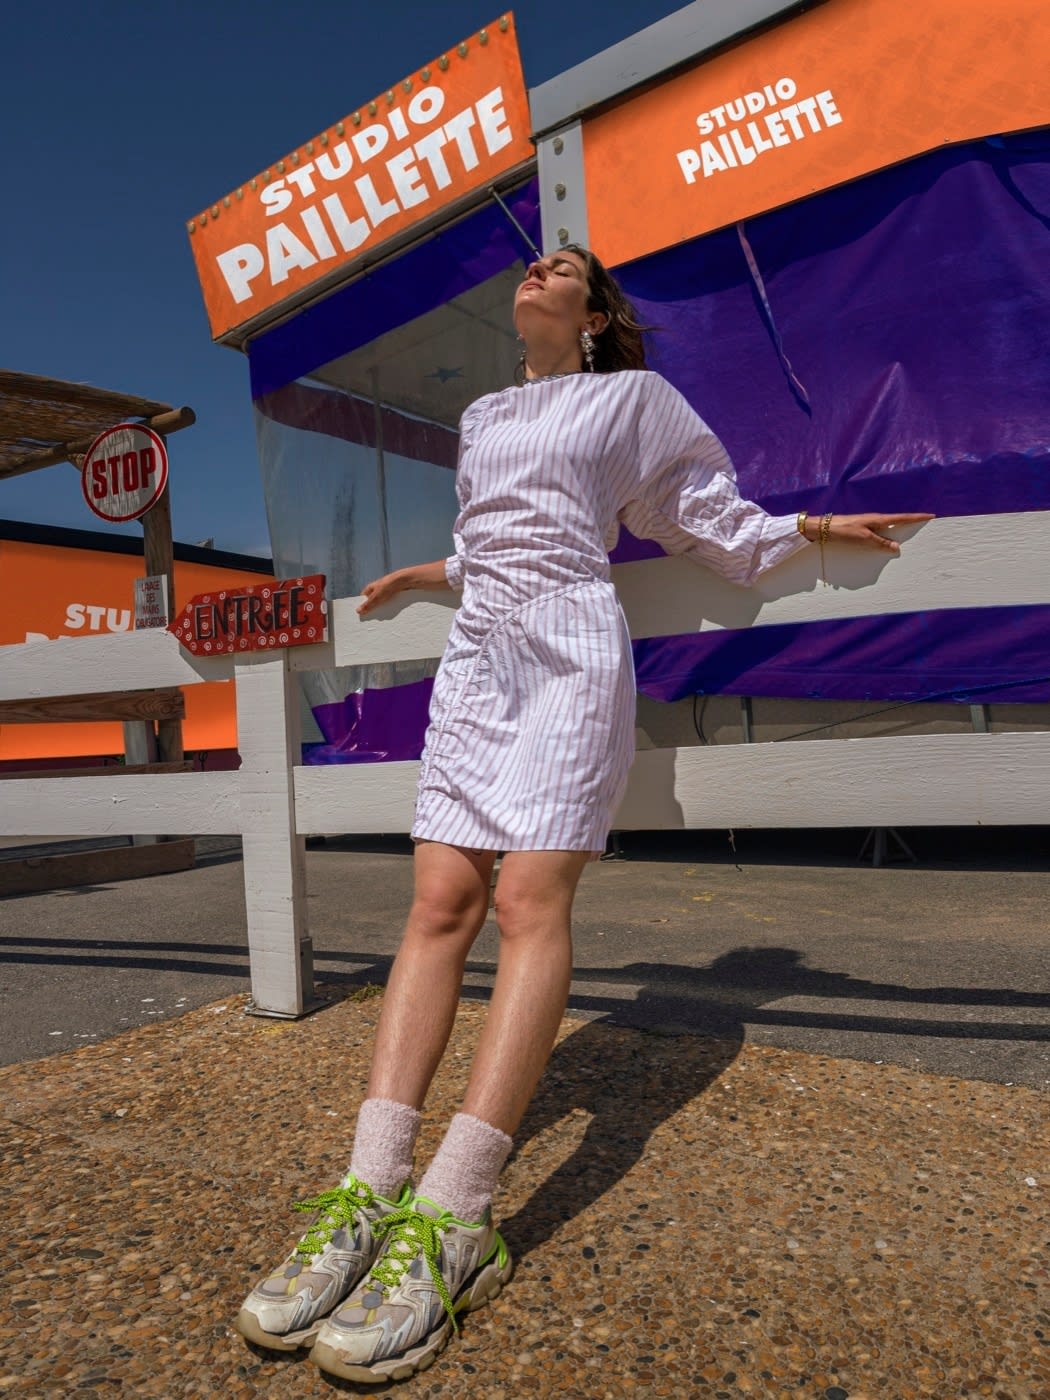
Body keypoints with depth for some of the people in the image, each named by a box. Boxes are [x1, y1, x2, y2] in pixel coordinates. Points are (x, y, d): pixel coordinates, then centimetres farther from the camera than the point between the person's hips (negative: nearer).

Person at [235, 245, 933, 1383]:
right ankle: (367, 1192, -13)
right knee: (439, 904, -9)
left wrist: (817, 526, 13)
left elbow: (709, 514, 19)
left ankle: (451, 1219, -22)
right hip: (476, 658, 5)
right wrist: (419, 576, 41)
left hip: (572, 652, -5)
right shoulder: (481, 420, 27)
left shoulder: (631, 396, 14)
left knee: (529, 899, -19)